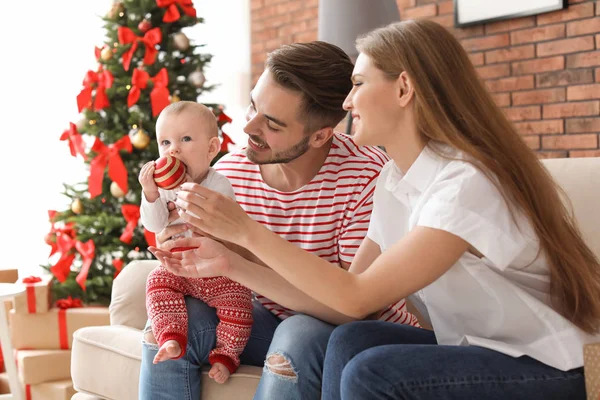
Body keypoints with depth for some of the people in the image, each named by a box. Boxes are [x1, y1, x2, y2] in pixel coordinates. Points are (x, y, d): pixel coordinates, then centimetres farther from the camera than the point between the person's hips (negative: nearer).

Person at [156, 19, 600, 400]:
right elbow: (347, 302, 0)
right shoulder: (394, 180, 3)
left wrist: (246, 229, -23)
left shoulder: (467, 182, -23)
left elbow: (359, 296, -24)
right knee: (350, 342, -15)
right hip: (473, 352, 7)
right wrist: (230, 264, -4)